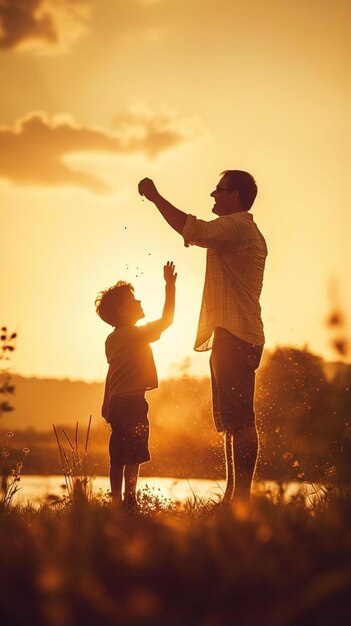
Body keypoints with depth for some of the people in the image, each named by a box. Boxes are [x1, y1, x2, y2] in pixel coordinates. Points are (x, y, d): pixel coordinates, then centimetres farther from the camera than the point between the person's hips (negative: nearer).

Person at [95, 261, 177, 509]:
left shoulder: (112, 339, 13)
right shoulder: (137, 334, -10)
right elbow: (166, 320, -12)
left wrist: (107, 405, 23)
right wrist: (170, 285, -8)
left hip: (116, 402, 8)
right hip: (133, 401, -8)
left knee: (118, 458, 8)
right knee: (133, 458, -7)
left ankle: (117, 500, 10)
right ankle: (130, 500, -8)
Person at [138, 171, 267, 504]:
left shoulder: (237, 225, -8)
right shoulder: (244, 230, 26)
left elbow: (194, 231, -23)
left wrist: (155, 196, -16)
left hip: (233, 337, -11)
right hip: (235, 336, 11)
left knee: (239, 420, -15)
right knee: (231, 421, 11)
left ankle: (242, 493, -18)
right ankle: (233, 493, 13)